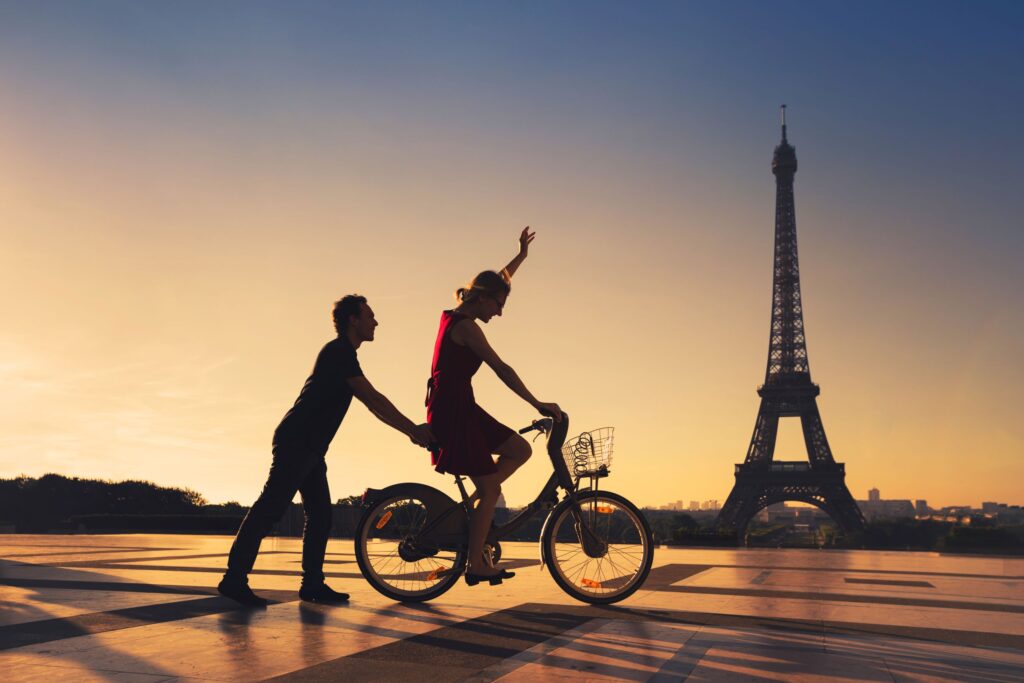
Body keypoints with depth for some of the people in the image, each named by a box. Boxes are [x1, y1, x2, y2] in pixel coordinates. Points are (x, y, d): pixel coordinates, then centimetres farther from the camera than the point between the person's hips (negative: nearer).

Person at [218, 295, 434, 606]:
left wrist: (411, 430, 12)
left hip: (310, 449, 10)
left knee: (320, 515, 9)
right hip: (296, 443, -10)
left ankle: (312, 584, 14)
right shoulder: (338, 351, -11)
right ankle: (234, 578, -5)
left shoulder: (344, 355, 20)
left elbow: (372, 405, 20)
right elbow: (374, 399, -17)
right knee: (270, 508, -9)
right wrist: (413, 429, -13)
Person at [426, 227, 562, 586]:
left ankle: (471, 504, 10)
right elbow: (501, 369, -21)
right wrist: (538, 404, -19)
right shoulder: (465, 325, -17)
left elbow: (495, 283, 27)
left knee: (520, 449, 9)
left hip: (457, 408, 10)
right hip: (454, 411, -10)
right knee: (490, 489, -2)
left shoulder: (453, 315, 11)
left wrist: (521, 256, 31)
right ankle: (476, 566, 8)